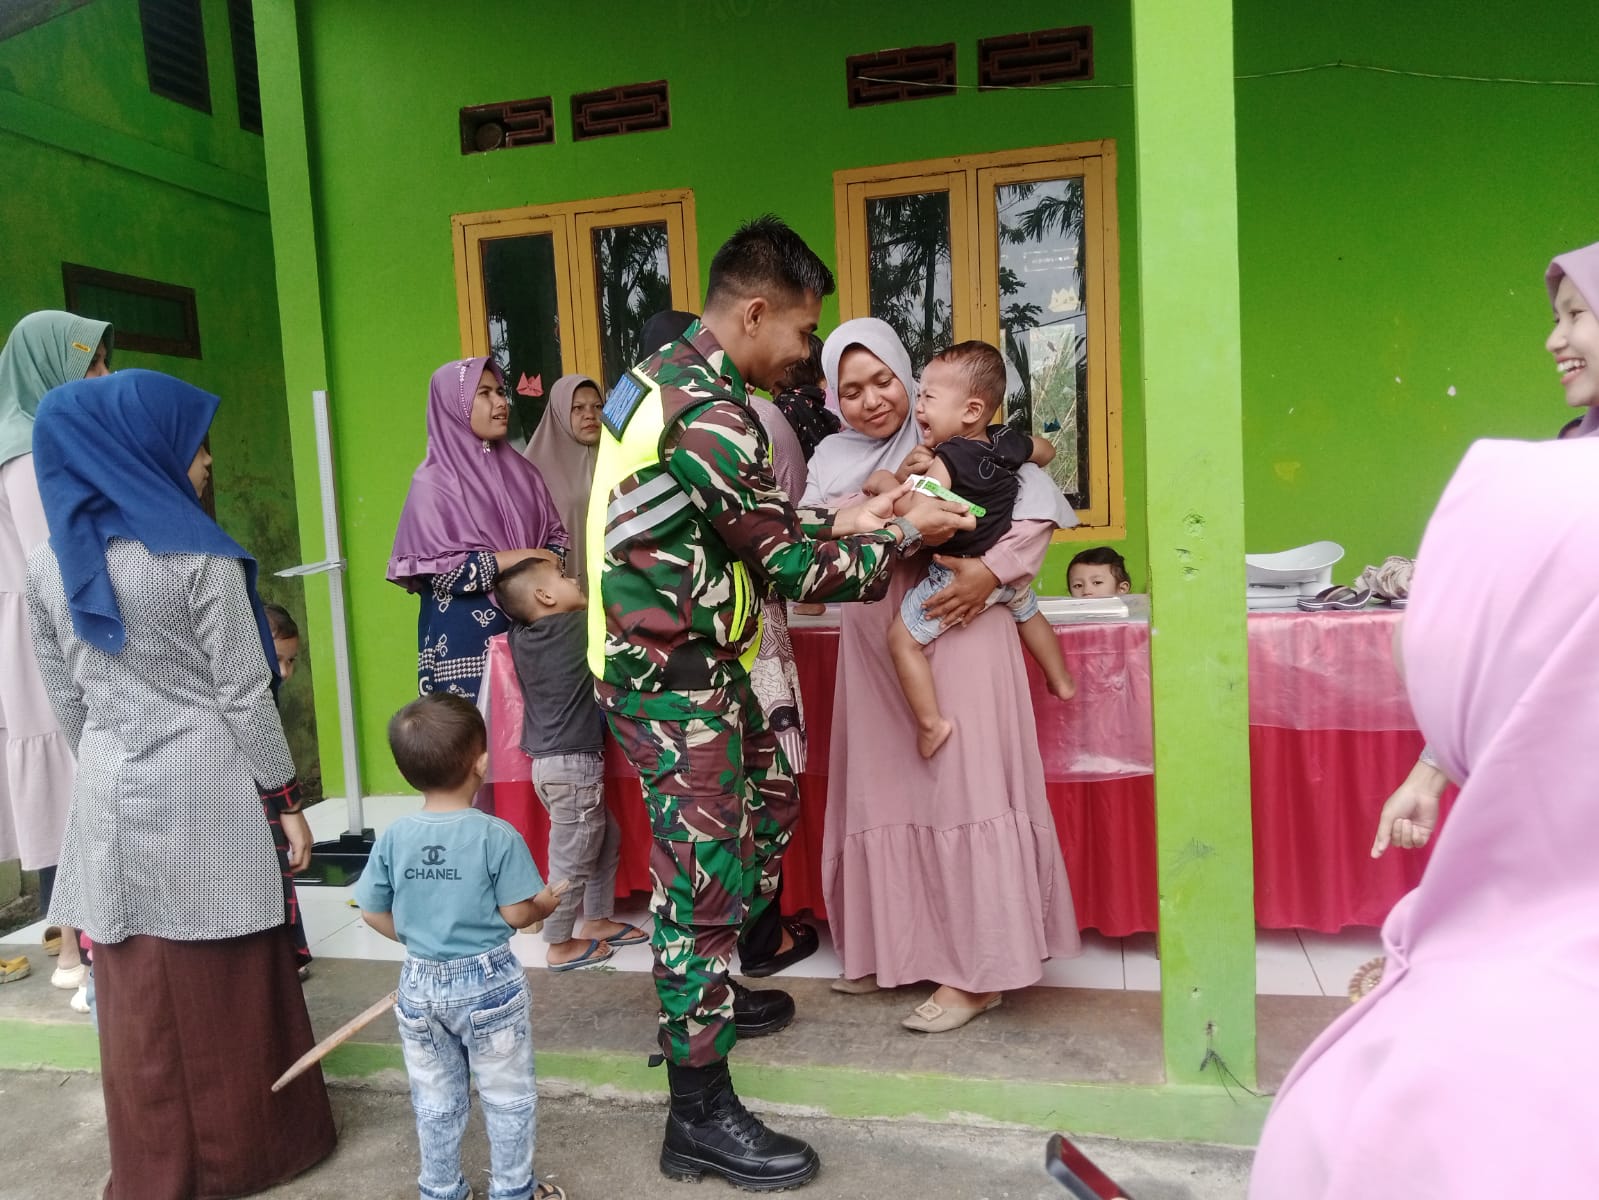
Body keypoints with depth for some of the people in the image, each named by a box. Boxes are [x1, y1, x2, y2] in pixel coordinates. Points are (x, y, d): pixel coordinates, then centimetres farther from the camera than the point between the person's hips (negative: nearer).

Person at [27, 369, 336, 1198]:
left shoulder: (46, 568, 4)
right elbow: (245, 695, -11)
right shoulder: (198, 558, -12)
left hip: (110, 800, 5)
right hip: (205, 791, -5)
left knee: (138, 993, 13)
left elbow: (68, 704, 10)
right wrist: (286, 799, -3)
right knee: (229, 986, 8)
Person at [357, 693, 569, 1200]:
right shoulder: (497, 835, -20)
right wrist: (547, 903, 5)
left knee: (436, 1104, 21)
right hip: (489, 982, -4)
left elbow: (373, 914, 1)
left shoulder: (392, 838, -7)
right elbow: (515, 915, -15)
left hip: (420, 984, 4)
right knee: (507, 1099, 15)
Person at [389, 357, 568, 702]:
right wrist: (514, 559, -13)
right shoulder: (433, 482, -5)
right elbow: (438, 570, -12)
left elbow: (555, 534, 12)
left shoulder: (519, 470, 11)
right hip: (466, 636, -5)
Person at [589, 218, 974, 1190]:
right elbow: (794, 569, -17)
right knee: (705, 871, -4)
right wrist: (902, 535, -5)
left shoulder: (666, 374, 9)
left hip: (684, 661, 10)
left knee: (771, 799, 22)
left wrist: (841, 518, 10)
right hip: (675, 678, -10)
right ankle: (701, 1115, 10)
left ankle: (706, 992, 38)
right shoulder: (710, 413, -22)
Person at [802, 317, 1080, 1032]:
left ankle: (977, 972, 6)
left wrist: (992, 571, -21)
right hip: (875, 645, 6)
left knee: (963, 788, -5)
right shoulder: (831, 460, 11)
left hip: (956, 631, -5)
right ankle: (895, 948, 26)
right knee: (883, 792, 10)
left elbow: (1040, 501, -9)